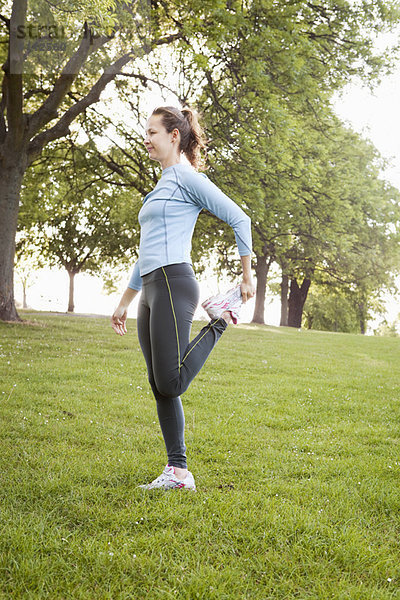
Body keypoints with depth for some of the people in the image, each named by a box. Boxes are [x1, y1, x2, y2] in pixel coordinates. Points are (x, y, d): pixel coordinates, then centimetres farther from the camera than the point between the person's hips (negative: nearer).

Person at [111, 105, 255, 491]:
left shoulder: (187, 178, -3)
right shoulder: (163, 185, 24)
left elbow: (240, 219, -7)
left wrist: (247, 277, -3)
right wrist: (125, 302, 27)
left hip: (174, 285, -9)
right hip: (151, 290, 9)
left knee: (170, 383, -14)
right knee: (160, 387, 5)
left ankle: (220, 319, 6)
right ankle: (177, 472, 10)